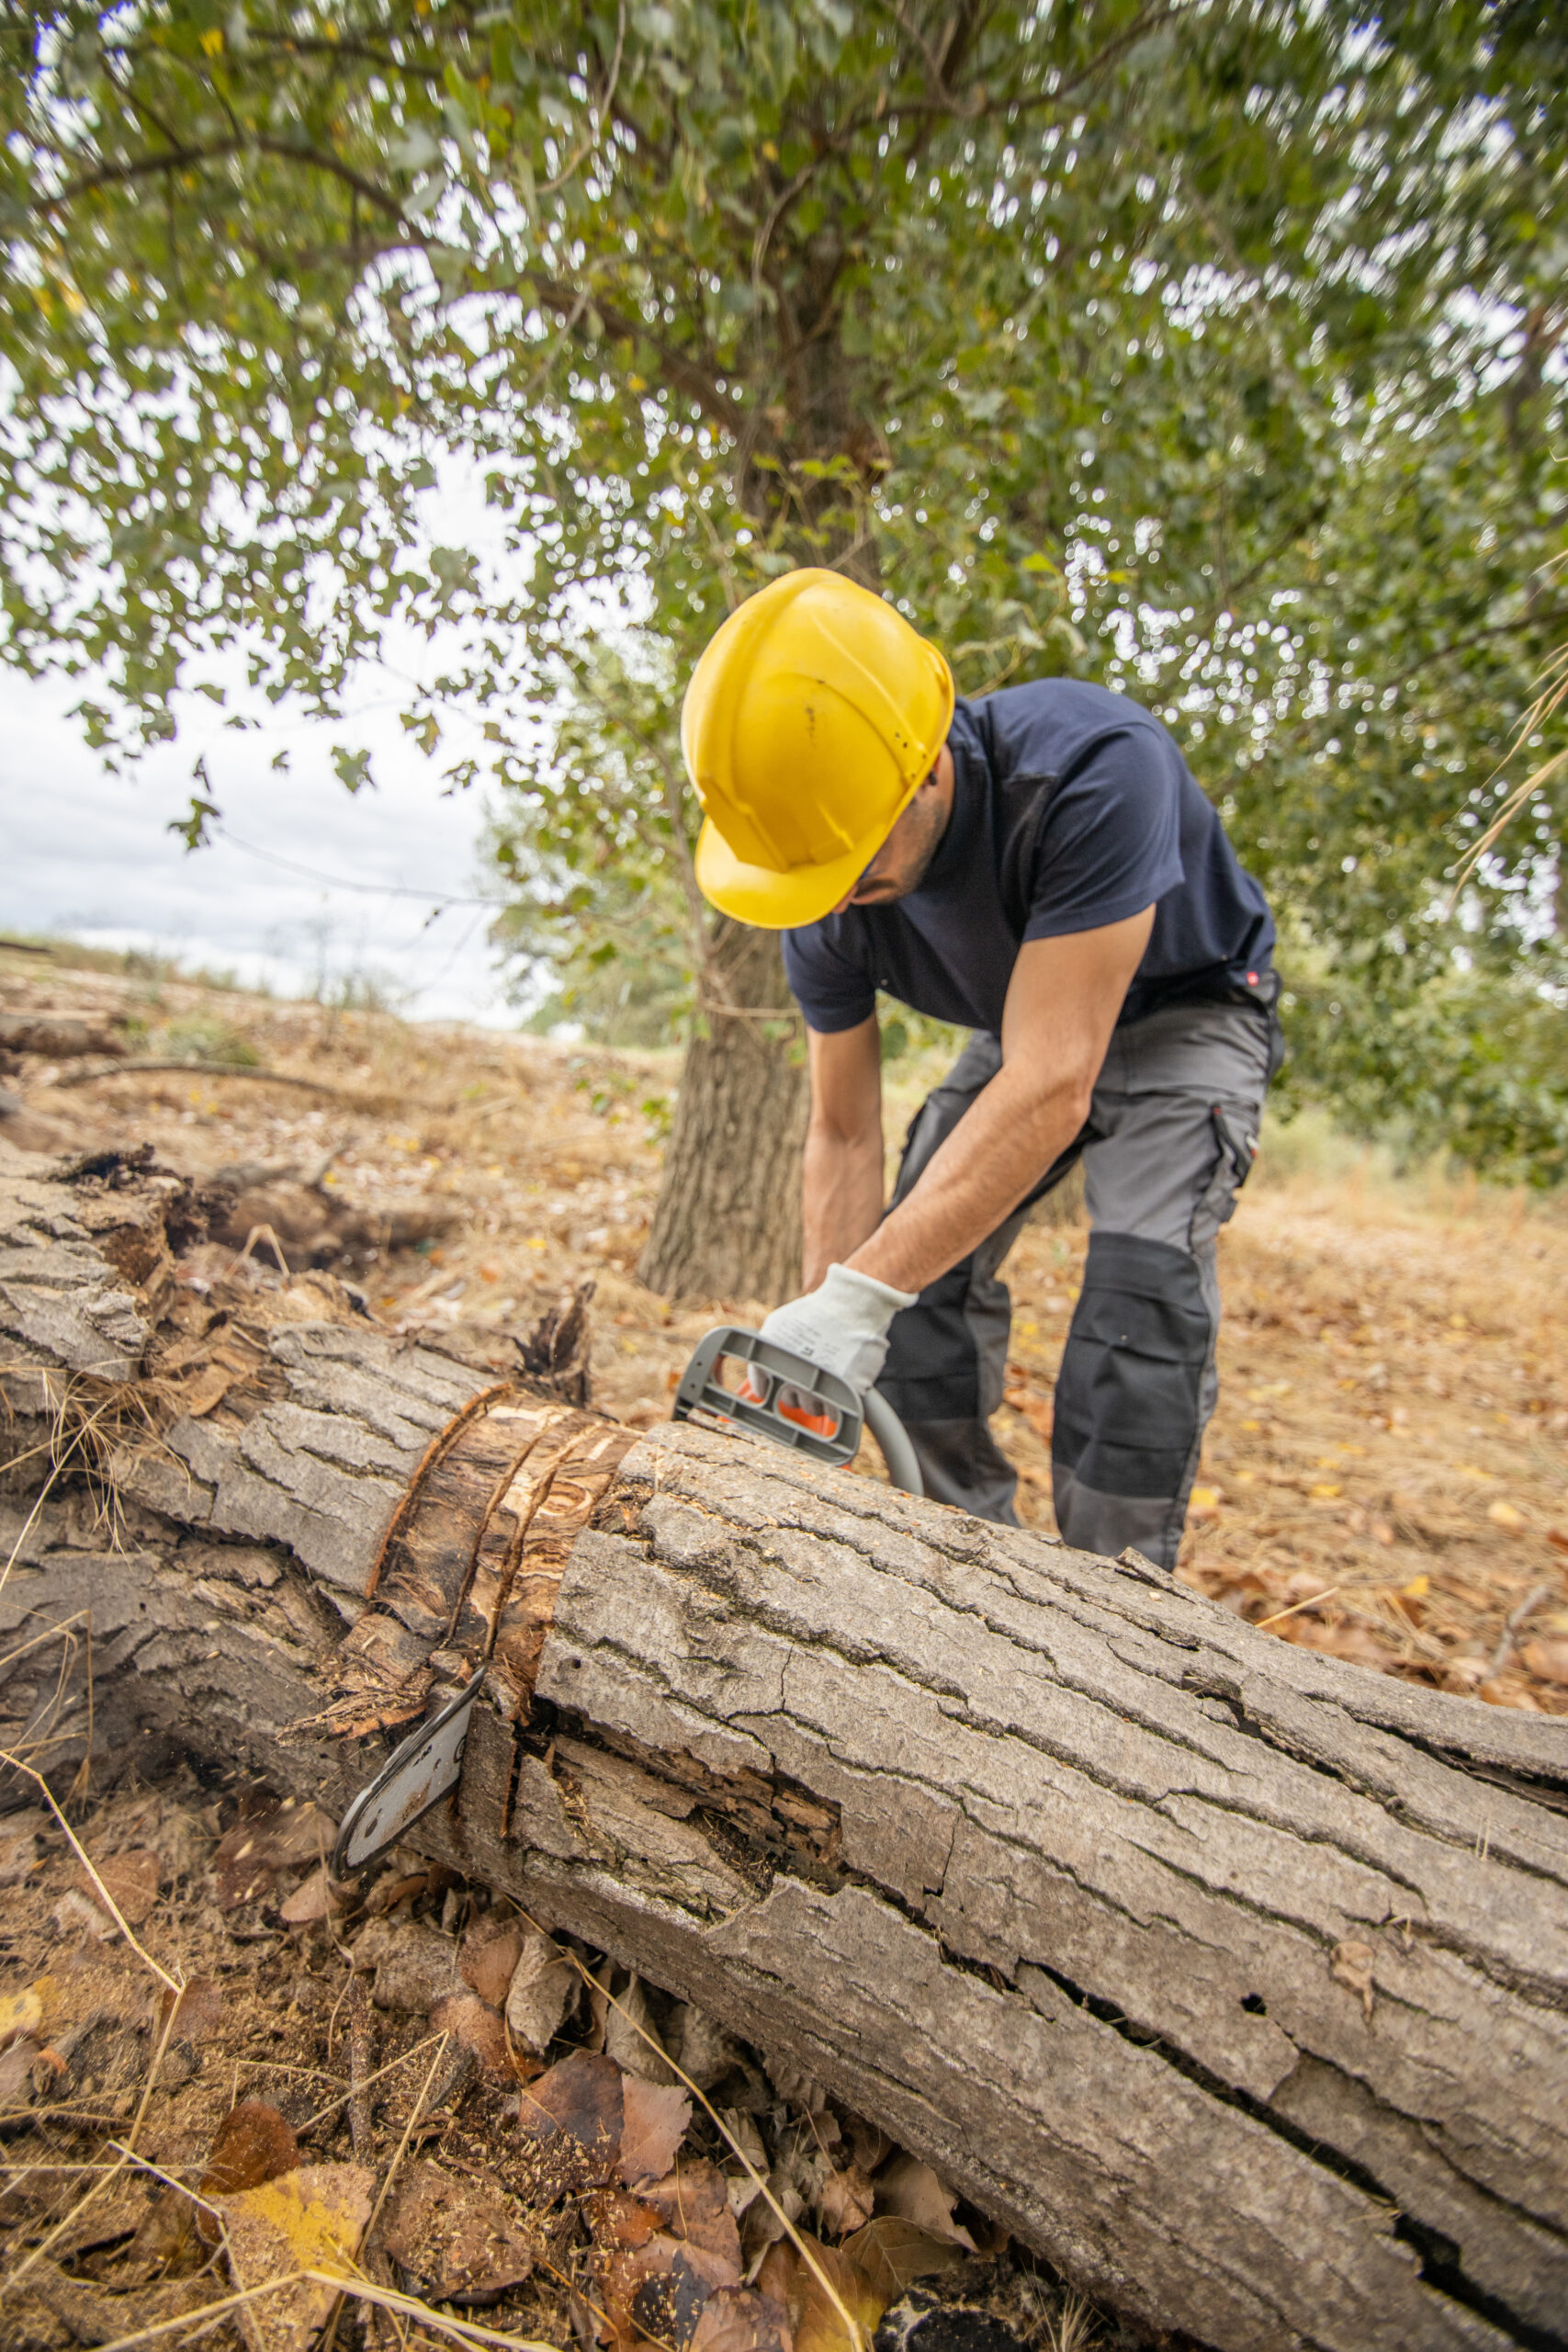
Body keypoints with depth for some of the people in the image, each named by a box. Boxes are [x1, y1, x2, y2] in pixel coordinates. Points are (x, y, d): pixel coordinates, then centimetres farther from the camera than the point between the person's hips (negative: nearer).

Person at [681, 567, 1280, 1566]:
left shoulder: (1094, 767, -39)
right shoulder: (827, 901, -21)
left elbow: (1052, 1091, -44)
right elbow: (846, 1137, -14)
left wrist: (860, 1293, -47)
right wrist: (824, 1334, -18)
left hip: (1187, 1010, -4)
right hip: (1022, 1029, 5)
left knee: (1142, 1280, -25)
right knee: (923, 1260, -7)